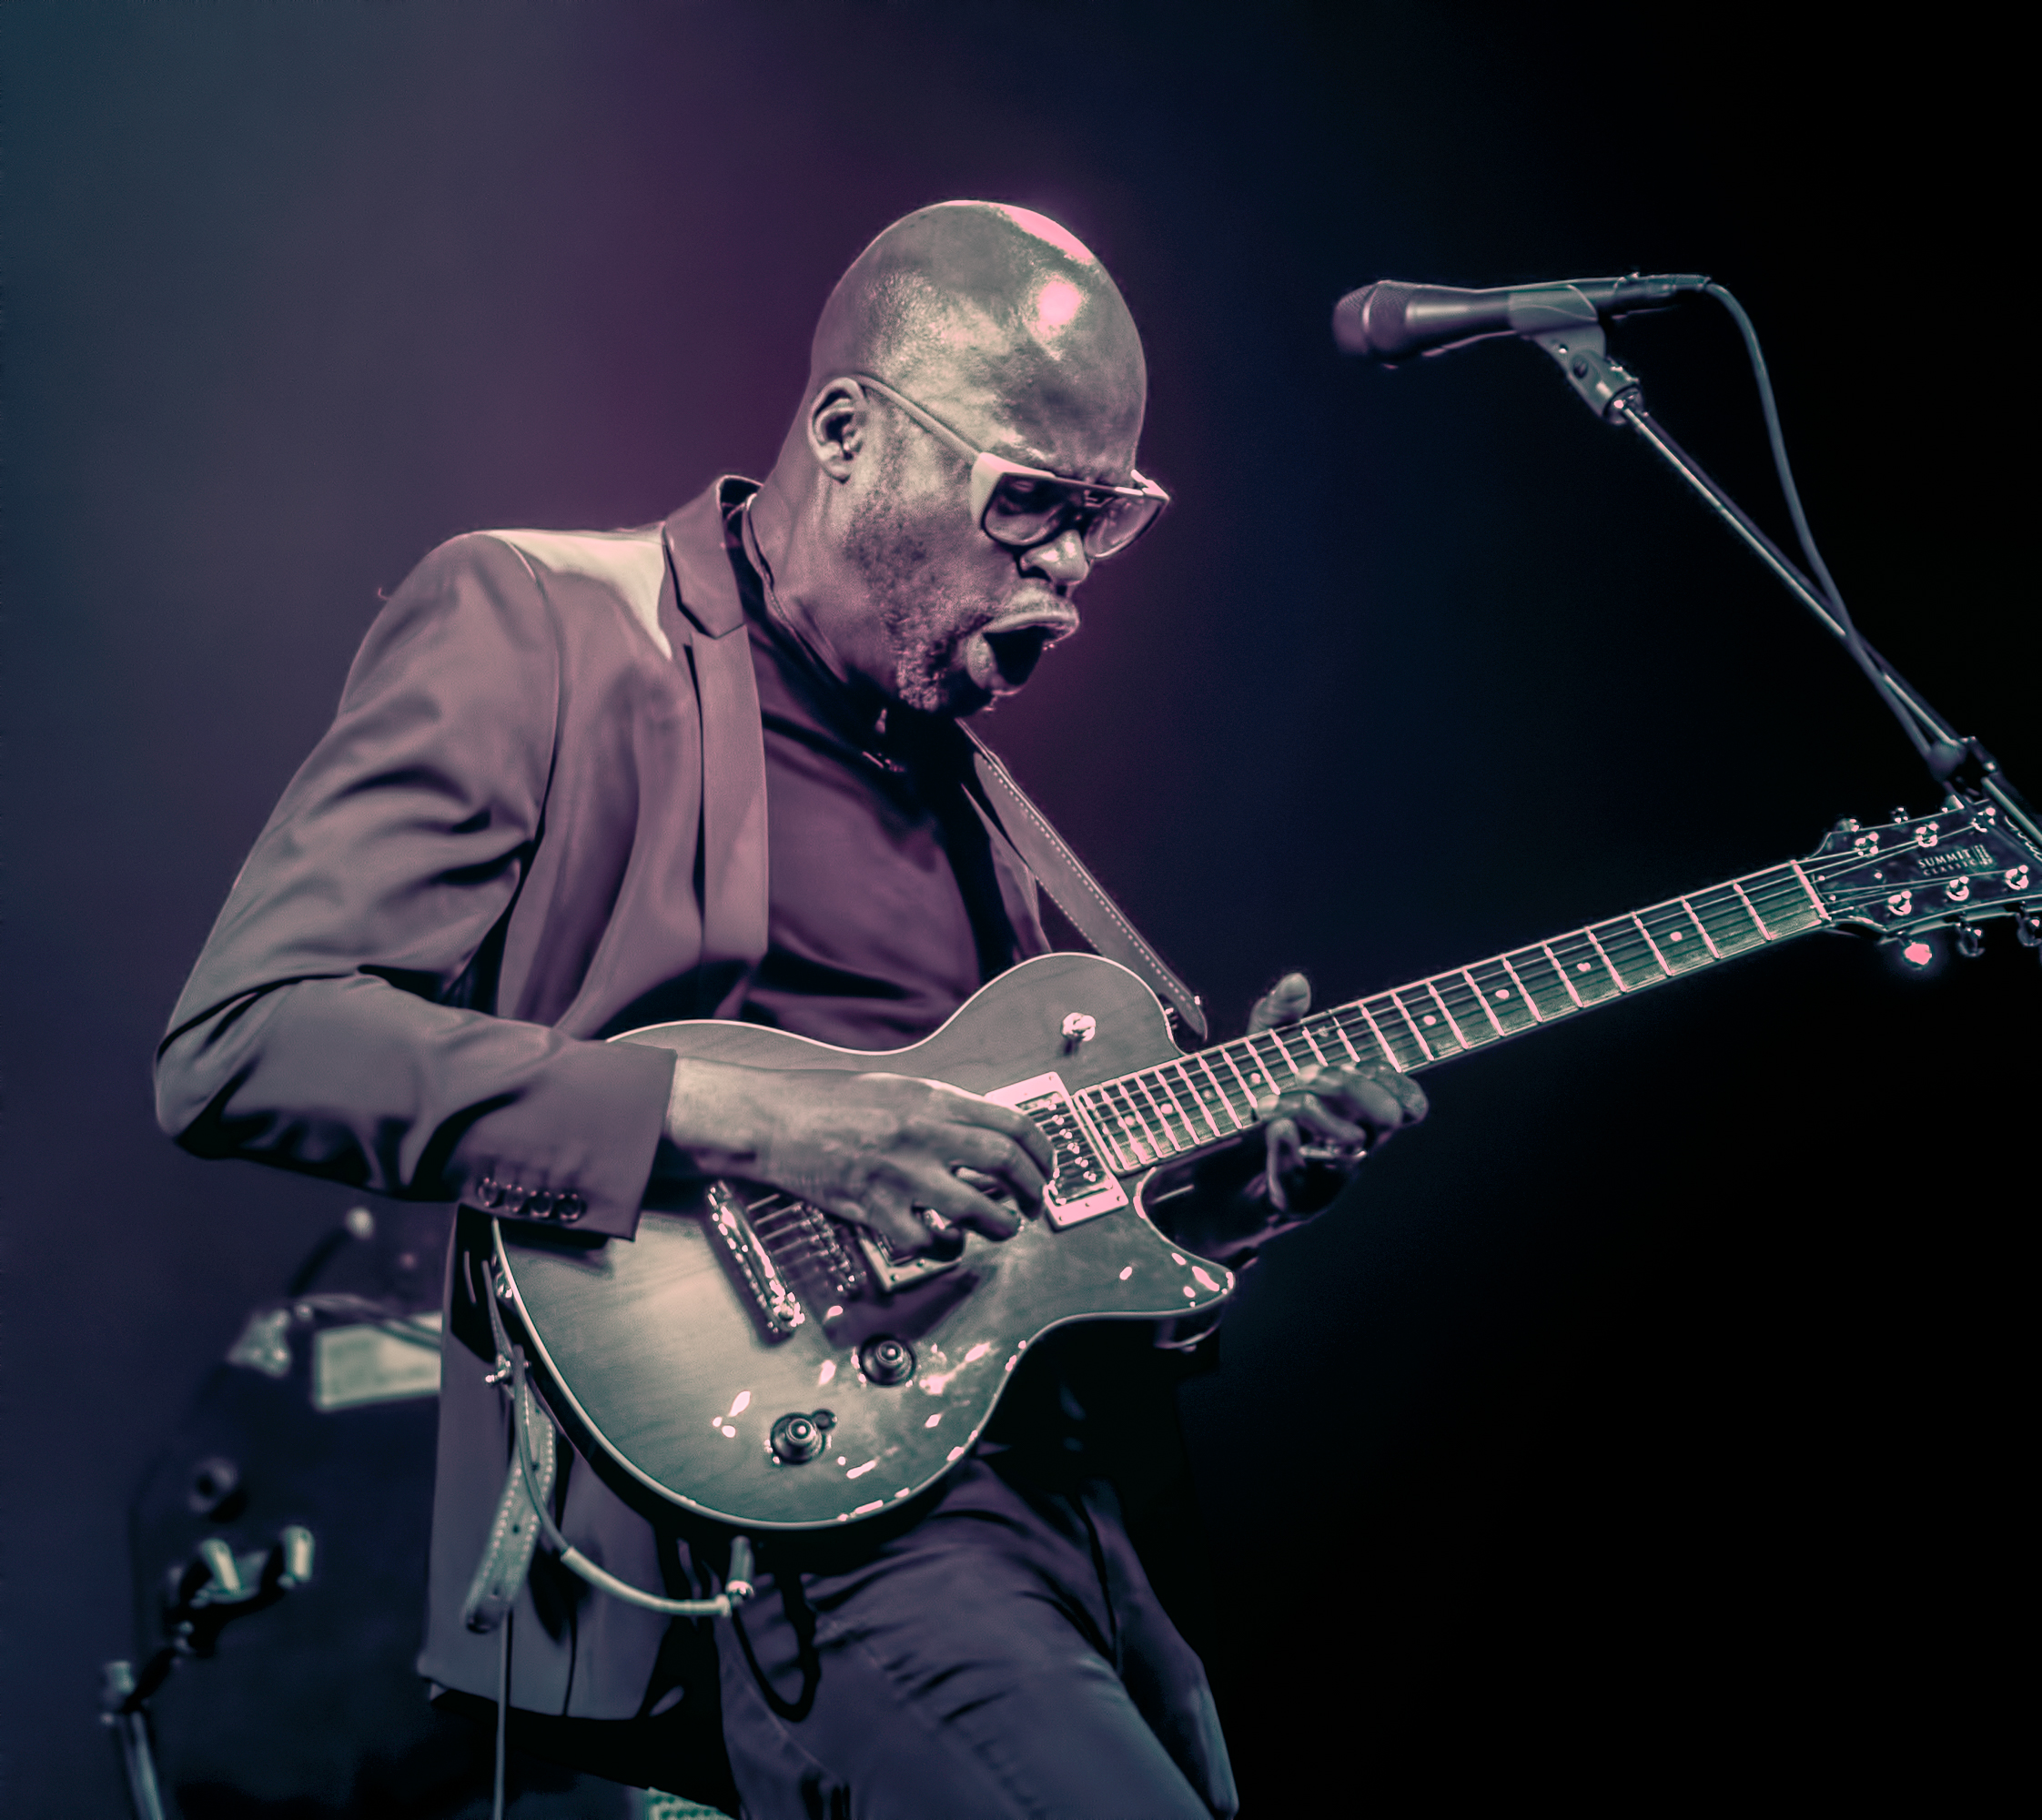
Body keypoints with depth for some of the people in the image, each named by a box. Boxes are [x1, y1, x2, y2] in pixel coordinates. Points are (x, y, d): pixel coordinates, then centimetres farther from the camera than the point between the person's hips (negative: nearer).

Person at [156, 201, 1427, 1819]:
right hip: (794, 1502, -8)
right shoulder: (536, 626, -4)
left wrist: (1227, 1169, 6)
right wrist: (727, 1114, -22)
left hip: (1049, 1491, 8)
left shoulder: (950, 759, 19)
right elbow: (237, 1045, -16)